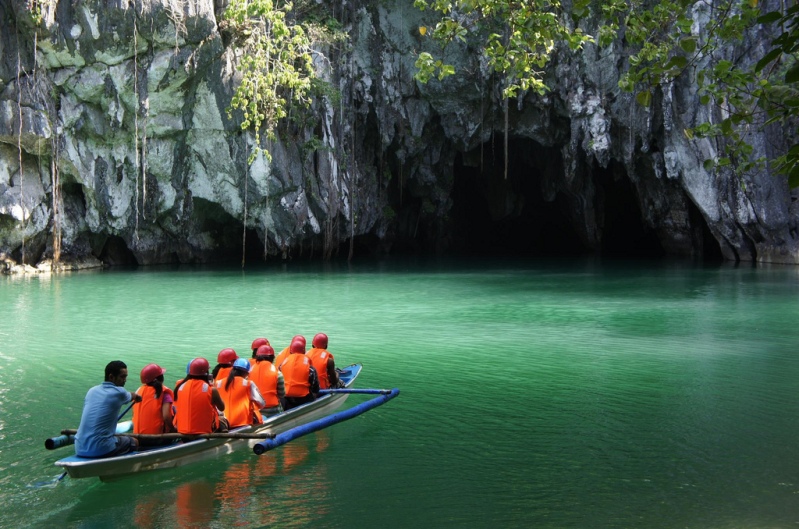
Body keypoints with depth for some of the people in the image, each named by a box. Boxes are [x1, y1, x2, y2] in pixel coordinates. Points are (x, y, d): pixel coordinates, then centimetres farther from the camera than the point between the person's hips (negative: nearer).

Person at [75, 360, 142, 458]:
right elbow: (132, 396, 20)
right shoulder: (118, 392, -4)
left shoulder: (92, 391, 11)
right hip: (101, 450, -6)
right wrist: (137, 397, 44)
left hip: (79, 450, 6)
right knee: (134, 442, 18)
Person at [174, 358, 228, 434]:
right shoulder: (211, 389, -13)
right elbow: (222, 408, 3)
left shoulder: (180, 386, -4)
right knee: (223, 420, 25)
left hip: (182, 430, 3)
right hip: (205, 430, -3)